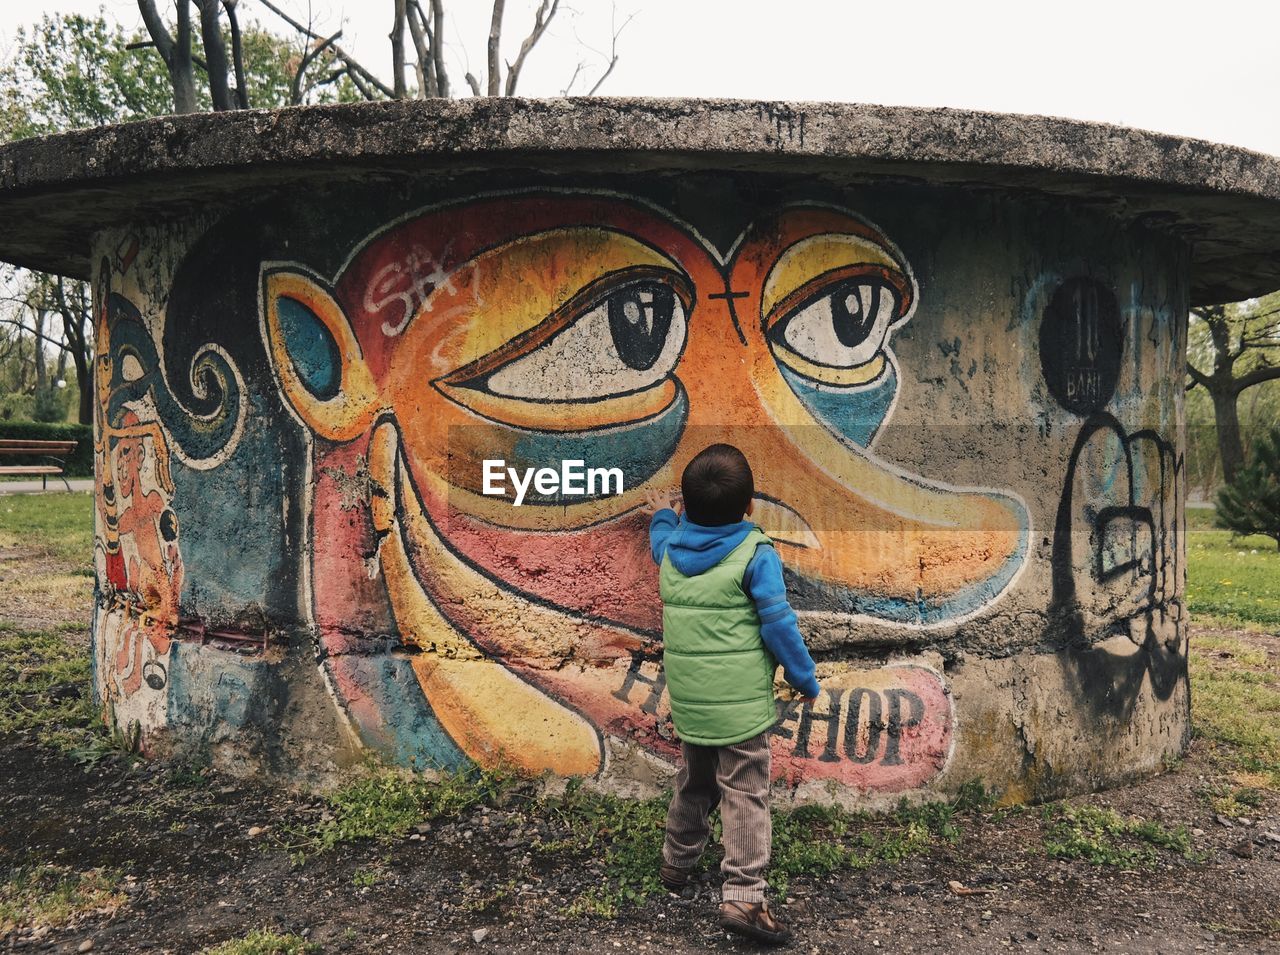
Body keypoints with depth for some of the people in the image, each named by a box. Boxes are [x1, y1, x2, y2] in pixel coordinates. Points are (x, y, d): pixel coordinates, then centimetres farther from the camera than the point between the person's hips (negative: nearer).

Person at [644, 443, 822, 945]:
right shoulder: (755, 555, -13)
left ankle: (677, 862, 40)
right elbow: (779, 626, -13)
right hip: (740, 702, -6)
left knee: (692, 784, 24)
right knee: (745, 796, -2)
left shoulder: (671, 549, 3)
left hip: (688, 702, 6)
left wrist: (661, 515, 51)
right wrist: (806, 679, 0)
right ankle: (742, 897, -5)